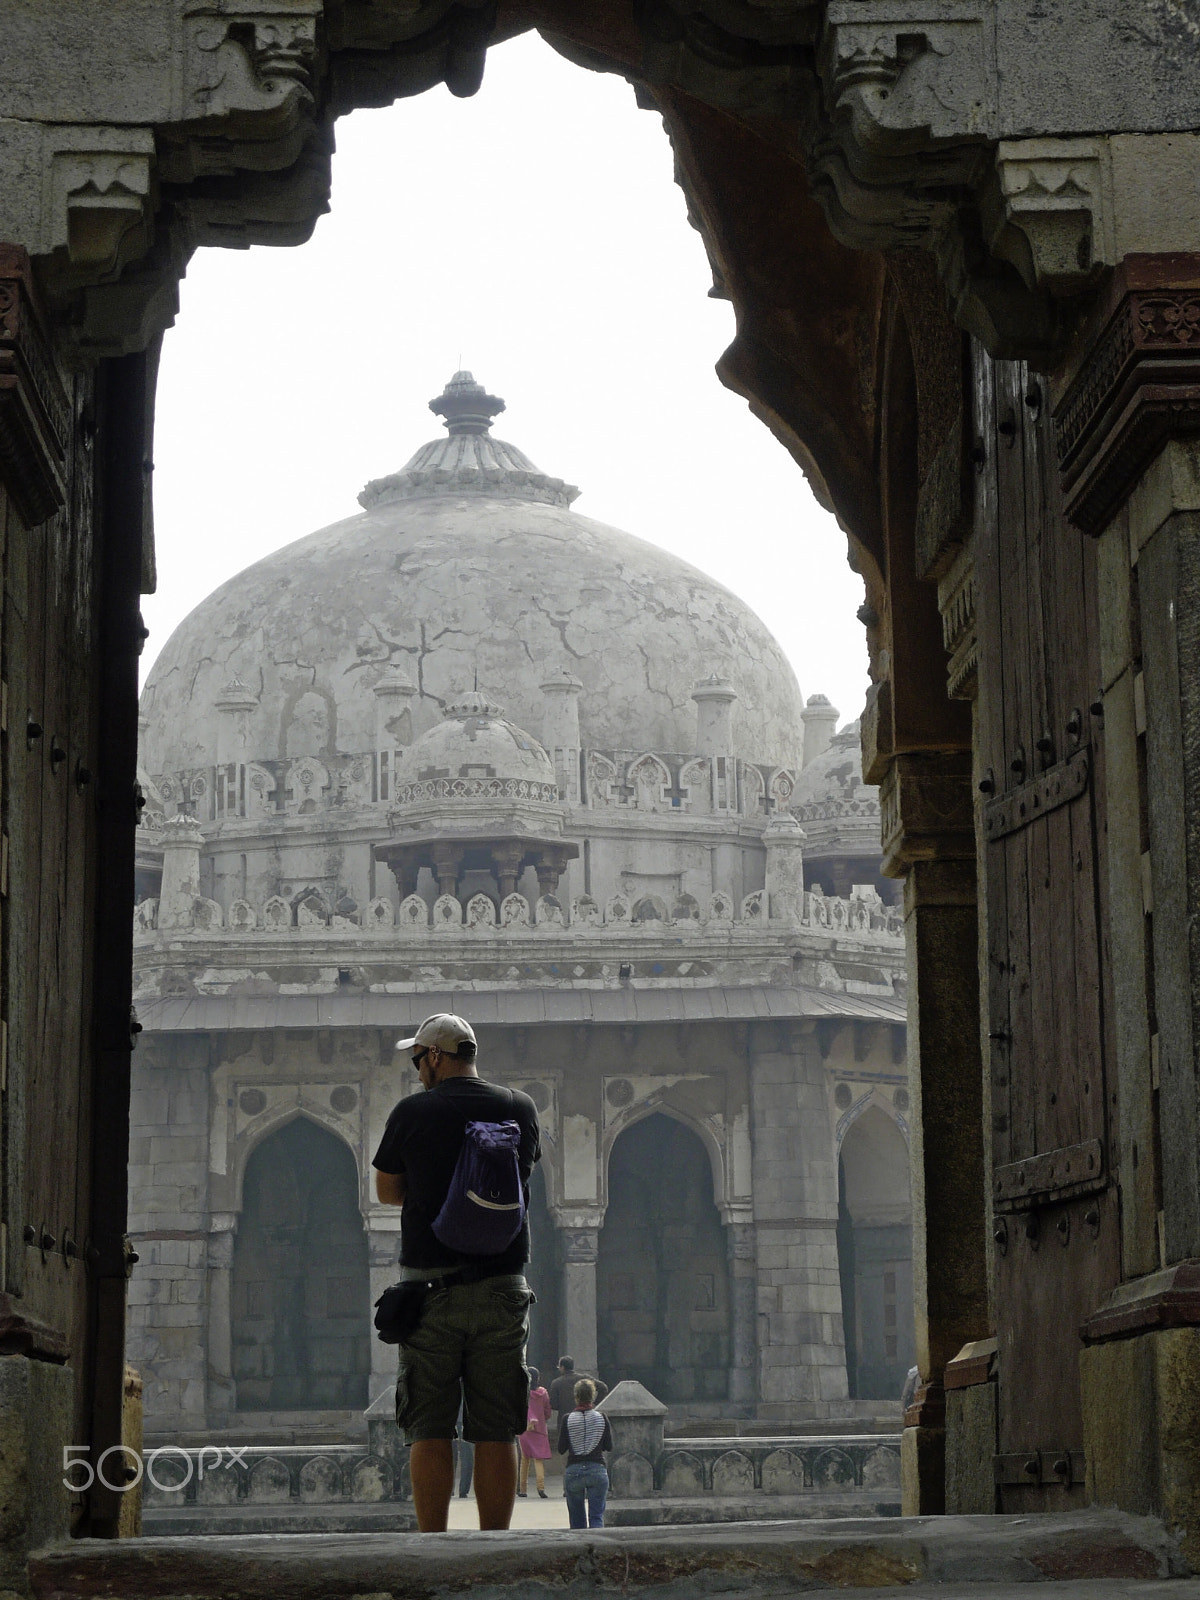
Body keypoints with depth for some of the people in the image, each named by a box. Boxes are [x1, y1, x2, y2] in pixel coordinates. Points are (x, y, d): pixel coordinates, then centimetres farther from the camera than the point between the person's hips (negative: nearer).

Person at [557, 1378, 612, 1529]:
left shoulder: (567, 1419, -5)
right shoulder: (601, 1418, -3)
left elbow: (561, 1449, -1)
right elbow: (609, 1446, 4)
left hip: (573, 1471, 0)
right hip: (597, 1470, 0)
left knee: (577, 1518, 12)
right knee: (597, 1516, -1)